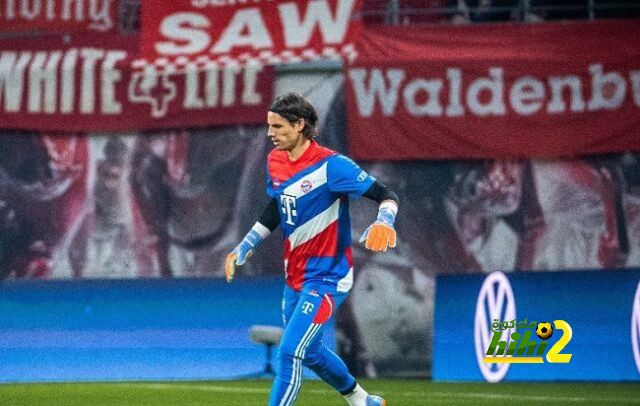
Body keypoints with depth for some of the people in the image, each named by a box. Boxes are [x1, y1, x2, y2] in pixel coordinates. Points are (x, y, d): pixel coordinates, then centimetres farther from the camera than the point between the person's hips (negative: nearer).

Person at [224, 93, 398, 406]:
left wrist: (383, 223, -39)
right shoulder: (275, 161, 4)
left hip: (326, 277, -8)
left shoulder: (330, 165, -19)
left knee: (289, 353, -17)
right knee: (309, 352, 21)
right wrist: (244, 248, 17)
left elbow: (386, 196, -19)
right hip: (295, 276, 9)